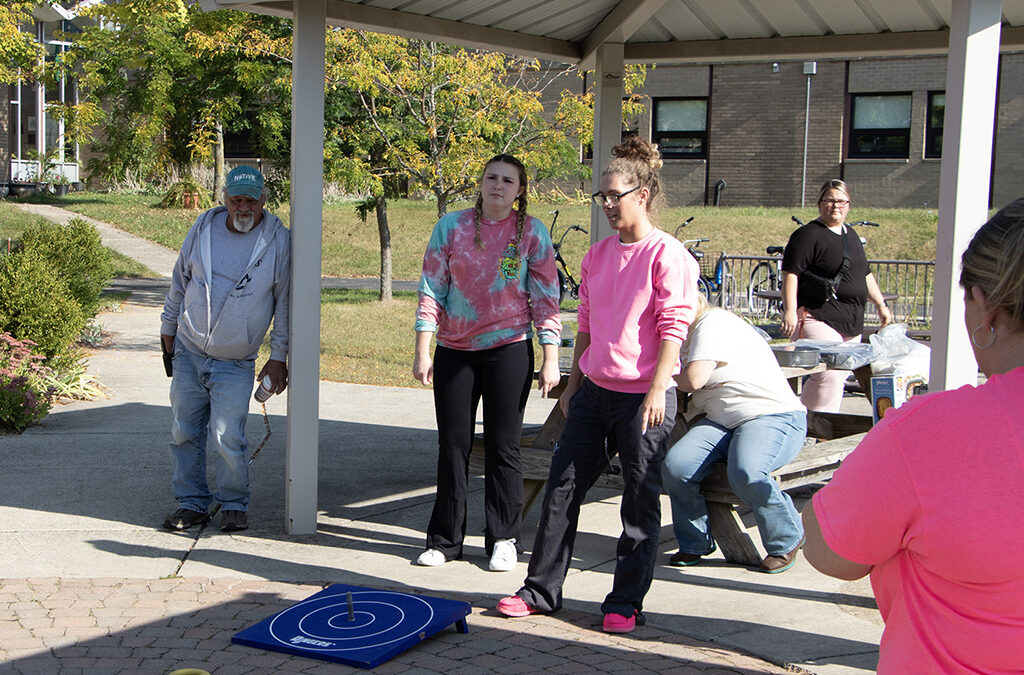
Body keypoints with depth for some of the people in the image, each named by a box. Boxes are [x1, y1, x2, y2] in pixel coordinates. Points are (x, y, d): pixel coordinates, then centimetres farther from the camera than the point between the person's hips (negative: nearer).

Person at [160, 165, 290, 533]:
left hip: (236, 363, -3)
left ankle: (234, 505, 11)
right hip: (188, 351, 3)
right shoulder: (203, 228, 0)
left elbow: (285, 301, -1)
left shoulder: (278, 241, -7)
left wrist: (278, 356, -3)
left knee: (227, 438, -10)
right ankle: (192, 503, 22)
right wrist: (168, 329, 17)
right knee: (185, 433, 7)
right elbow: (179, 281, 14)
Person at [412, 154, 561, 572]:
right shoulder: (451, 227, 1)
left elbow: (546, 298, 0)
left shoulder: (532, 233, -1)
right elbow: (431, 290, 2)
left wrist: (550, 359, -5)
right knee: (453, 444, 6)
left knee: (503, 445, 3)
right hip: (454, 350, 2)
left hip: (509, 349, -2)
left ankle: (504, 540, 15)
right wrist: (422, 352, -2)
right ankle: (445, 539, 18)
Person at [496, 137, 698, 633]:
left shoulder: (667, 255, -9)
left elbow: (674, 327, -14)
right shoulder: (598, 254, 13)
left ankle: (625, 602, 14)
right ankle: (541, 590, 17)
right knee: (562, 487, 7)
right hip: (594, 391, 7)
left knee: (640, 502, 4)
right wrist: (574, 383, 18)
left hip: (643, 396, -7)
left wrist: (657, 390, -20)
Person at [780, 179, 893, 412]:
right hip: (819, 319, -8)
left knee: (840, 376, 6)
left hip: (852, 323, 8)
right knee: (828, 376, -18)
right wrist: (789, 311, -22)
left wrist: (881, 304, 29)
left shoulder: (851, 235, 20)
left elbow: (865, 274, 30)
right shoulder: (808, 235, -6)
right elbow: (790, 274, -13)